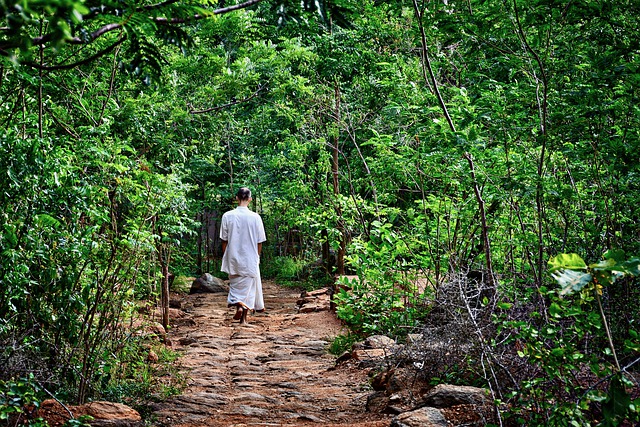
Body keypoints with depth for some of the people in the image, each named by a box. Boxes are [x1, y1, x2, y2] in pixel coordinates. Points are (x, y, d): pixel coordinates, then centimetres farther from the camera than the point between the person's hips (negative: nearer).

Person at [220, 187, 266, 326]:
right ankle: (244, 318, 11)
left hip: (233, 257, 1)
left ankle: (238, 306, -3)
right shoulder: (255, 217, -9)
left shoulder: (227, 216, -6)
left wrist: (225, 257, 11)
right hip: (250, 258, -1)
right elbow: (260, 242, -2)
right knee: (248, 286, 8)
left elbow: (224, 240, 0)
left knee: (235, 284, 19)